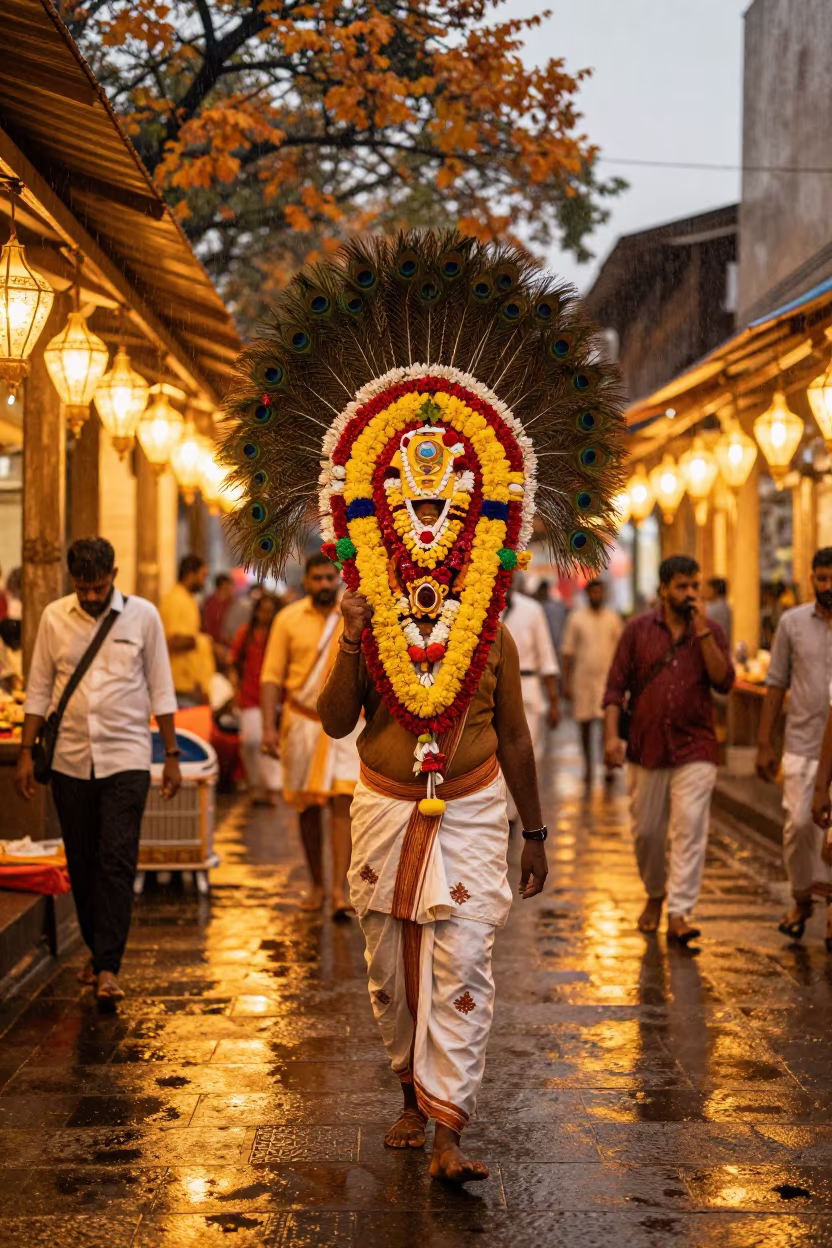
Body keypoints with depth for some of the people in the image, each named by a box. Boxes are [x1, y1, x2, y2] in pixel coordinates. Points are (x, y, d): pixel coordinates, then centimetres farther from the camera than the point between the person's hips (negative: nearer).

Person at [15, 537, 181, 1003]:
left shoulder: (143, 615, -1)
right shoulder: (54, 617, 3)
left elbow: (161, 689, 3)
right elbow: (39, 690, 8)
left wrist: (172, 755, 1)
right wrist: (26, 752, 4)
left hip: (126, 758, -2)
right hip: (70, 760, 2)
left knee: (117, 863, -8)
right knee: (81, 863, 9)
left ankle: (109, 967, -6)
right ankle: (97, 951, 25)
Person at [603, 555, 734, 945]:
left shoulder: (710, 631, 4)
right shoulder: (638, 630, 3)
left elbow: (724, 681, -10)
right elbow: (616, 686, 2)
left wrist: (702, 631, -14)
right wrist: (611, 735, -9)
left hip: (695, 750, -1)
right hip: (647, 748, 1)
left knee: (690, 829, -12)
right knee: (646, 831, 9)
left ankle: (678, 914, -12)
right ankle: (654, 895, 34)